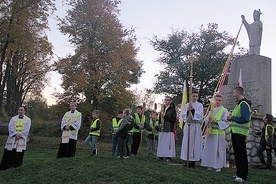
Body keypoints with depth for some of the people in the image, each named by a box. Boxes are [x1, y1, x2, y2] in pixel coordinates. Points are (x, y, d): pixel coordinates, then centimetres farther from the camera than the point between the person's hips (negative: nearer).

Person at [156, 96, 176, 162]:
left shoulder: (172, 110, 0)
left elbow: (174, 120, -9)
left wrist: (165, 116, -15)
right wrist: (160, 124, 7)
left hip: (169, 129, -6)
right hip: (162, 129, 6)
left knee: (168, 143, -8)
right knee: (161, 143, 4)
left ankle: (168, 157, -3)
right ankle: (161, 156, 10)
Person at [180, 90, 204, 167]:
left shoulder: (199, 105, 2)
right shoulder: (187, 105, 13)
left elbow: (200, 115, -10)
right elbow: (183, 115, 7)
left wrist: (193, 109, -17)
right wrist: (187, 111, -10)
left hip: (195, 126, -4)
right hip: (187, 125, 4)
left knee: (194, 143, -4)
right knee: (187, 143, 5)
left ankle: (193, 161, 3)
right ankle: (188, 160, 13)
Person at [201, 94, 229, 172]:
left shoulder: (224, 111, -1)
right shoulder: (212, 110, 15)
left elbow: (226, 122, -9)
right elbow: (206, 120, 12)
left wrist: (216, 122, -20)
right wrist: (209, 120, -10)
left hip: (219, 133, -5)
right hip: (210, 132, 5)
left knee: (218, 149, -1)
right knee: (210, 149, 6)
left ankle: (218, 166, 7)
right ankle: (211, 165, 14)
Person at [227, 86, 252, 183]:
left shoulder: (244, 104, -14)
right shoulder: (239, 103, 17)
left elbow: (245, 119, -23)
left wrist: (232, 118, -14)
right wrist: (232, 117, 5)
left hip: (240, 133, -10)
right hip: (235, 132, 10)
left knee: (241, 154, -4)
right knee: (237, 153, 14)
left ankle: (243, 176, 3)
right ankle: (239, 173, 23)